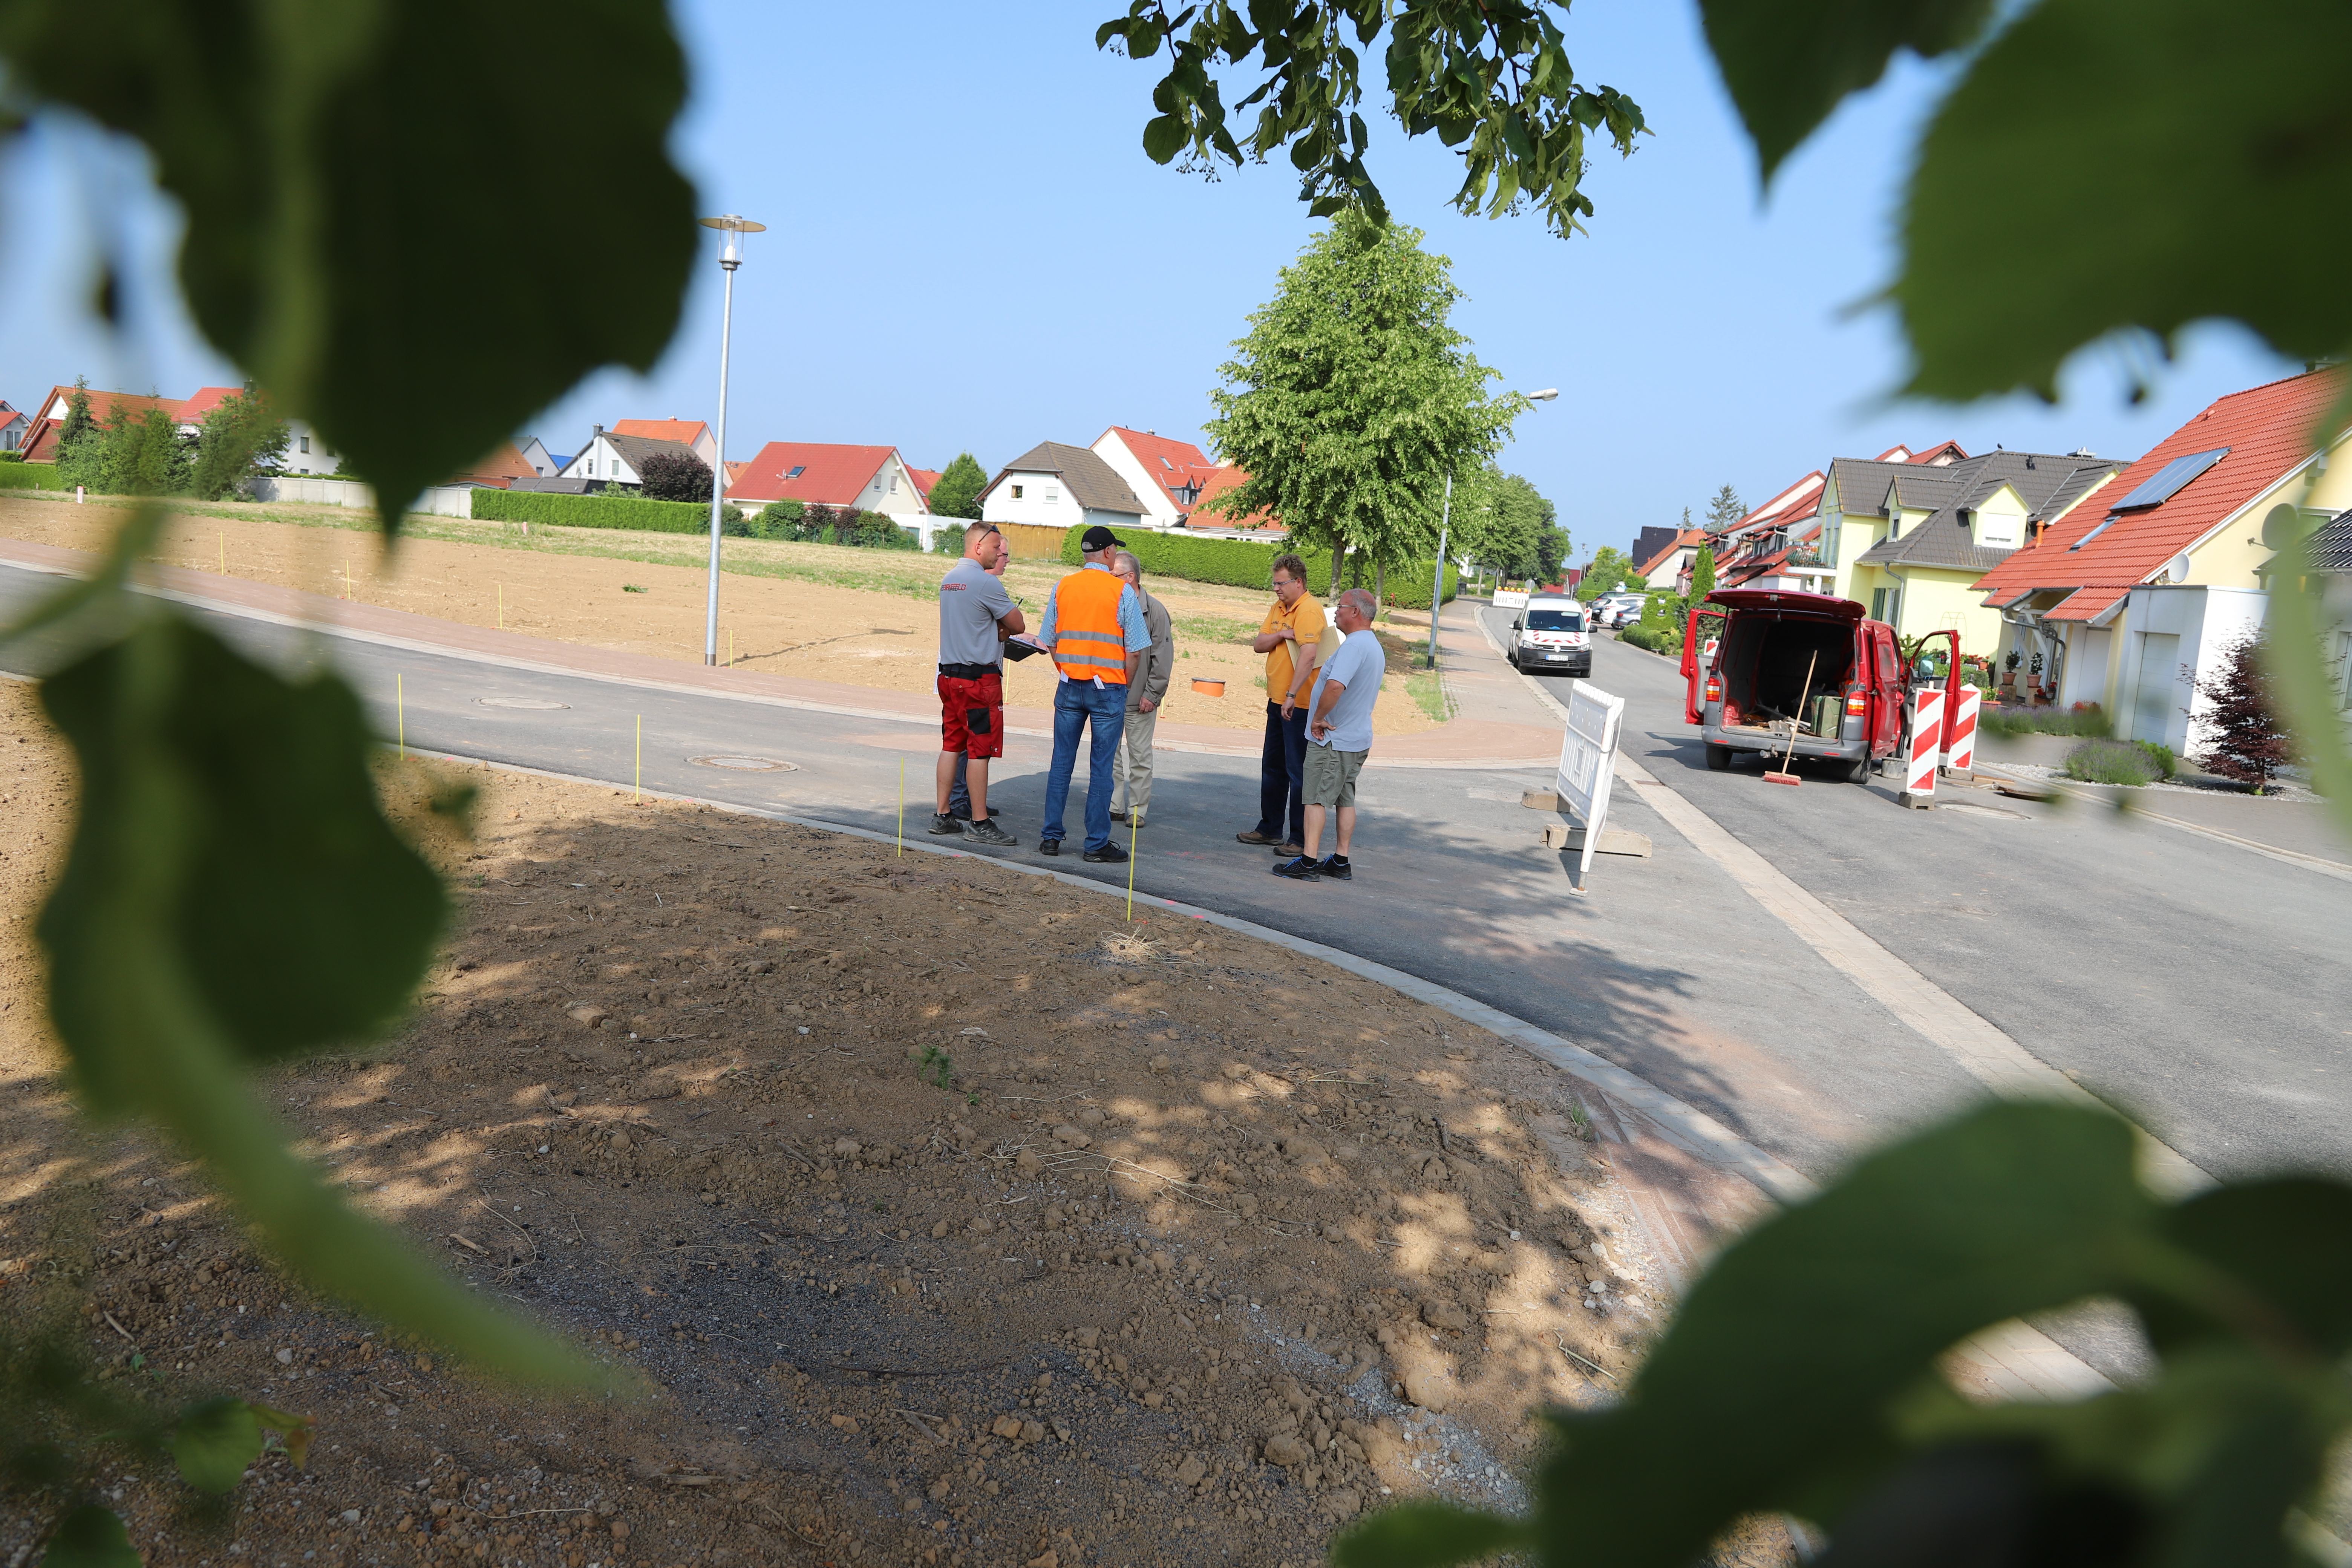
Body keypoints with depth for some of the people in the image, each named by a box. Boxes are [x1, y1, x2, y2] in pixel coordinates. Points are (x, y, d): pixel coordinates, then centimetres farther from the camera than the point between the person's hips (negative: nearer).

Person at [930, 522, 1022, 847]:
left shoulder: (949, 579, 14)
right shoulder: (987, 582, -14)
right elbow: (1017, 625, -8)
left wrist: (996, 630, 6)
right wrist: (1003, 628, 11)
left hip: (948, 673, 9)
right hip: (979, 677, -9)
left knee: (952, 746, 13)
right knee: (980, 750, -4)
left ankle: (942, 815, 17)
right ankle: (980, 823, 0)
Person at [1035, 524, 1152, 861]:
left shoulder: (1062, 587, 5)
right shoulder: (1123, 592, -6)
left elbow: (1049, 642, 9)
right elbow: (1135, 651, -7)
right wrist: (1125, 684, 6)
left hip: (1069, 685, 4)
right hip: (1108, 688, -3)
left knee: (1061, 763, 9)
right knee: (1101, 767, 1)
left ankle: (1051, 837, 12)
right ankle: (1097, 844, 4)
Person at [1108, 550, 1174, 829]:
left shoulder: (1155, 611, -5)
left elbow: (1163, 658, -5)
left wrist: (1152, 694, -9)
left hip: (1139, 700, -4)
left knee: (1139, 757, 4)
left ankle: (1138, 811, 12)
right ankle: (1114, 807, 17)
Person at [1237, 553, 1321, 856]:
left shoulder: (1309, 610, -16)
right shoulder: (1278, 609, 13)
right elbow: (1259, 644, 7)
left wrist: (1292, 696, -33)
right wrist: (1282, 635, -13)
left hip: (1299, 705, -9)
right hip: (1277, 702, 9)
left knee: (1298, 771, -5)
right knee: (1273, 768, 17)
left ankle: (1301, 837, 0)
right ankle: (1269, 828, 28)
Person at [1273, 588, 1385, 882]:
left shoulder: (1354, 645, -20)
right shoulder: (1375, 647, 15)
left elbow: (1336, 686, -34)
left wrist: (1318, 718, -21)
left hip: (1331, 739, -10)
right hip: (1358, 738, 10)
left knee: (1316, 798, -6)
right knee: (1345, 800, 12)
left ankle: (1308, 861, -7)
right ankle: (1341, 863, 16)